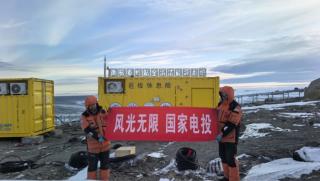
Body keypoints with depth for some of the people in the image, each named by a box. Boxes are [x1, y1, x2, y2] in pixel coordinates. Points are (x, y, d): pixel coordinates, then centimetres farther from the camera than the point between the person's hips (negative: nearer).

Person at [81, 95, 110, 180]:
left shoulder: (102, 112, -3)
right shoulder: (84, 116, -11)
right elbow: (87, 130, -22)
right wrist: (98, 137, -32)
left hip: (105, 144, 3)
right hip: (93, 146, -3)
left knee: (105, 164, 14)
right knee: (92, 166, 8)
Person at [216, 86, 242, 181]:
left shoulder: (235, 108, -18)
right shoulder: (221, 104, 7)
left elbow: (232, 124, -23)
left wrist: (222, 134, -24)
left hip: (230, 137, -8)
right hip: (221, 136, 9)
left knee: (231, 158, -4)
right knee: (223, 156, 17)